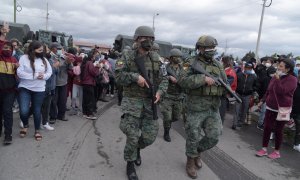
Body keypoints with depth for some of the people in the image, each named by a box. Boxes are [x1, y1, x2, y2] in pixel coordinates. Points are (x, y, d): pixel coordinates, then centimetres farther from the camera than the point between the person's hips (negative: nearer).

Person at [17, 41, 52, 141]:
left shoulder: (44, 60, 5)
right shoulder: (24, 58, -6)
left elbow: (49, 72, 7)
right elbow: (20, 73, -14)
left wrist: (43, 76, -14)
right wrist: (35, 76, -19)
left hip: (39, 89, 3)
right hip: (25, 88, -2)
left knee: (37, 111, 10)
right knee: (24, 111, -12)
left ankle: (37, 131, 27)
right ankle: (25, 125, 21)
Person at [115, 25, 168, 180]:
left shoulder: (156, 58, 5)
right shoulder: (127, 56, -4)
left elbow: (163, 79, 5)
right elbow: (118, 77, -9)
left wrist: (159, 91, -14)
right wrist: (135, 76, -23)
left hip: (150, 102, 3)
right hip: (132, 101, -3)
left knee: (150, 135, 3)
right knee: (133, 136, -3)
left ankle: (137, 148, 38)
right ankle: (130, 164, 22)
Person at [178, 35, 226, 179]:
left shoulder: (218, 65, 11)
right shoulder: (193, 63, -7)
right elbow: (183, 81, -20)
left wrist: (229, 91, -5)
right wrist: (203, 78, -26)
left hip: (213, 108, 5)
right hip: (196, 108, -5)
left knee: (213, 137, 8)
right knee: (193, 137, 5)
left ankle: (197, 152, 36)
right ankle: (190, 161, 29)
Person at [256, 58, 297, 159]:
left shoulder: (292, 79, -12)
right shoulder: (275, 77, 7)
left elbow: (282, 91, -27)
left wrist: (278, 79, -25)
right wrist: (263, 100, 17)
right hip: (270, 107, 6)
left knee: (278, 130, 6)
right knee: (267, 128, 6)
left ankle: (277, 151, 22)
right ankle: (264, 149, 17)